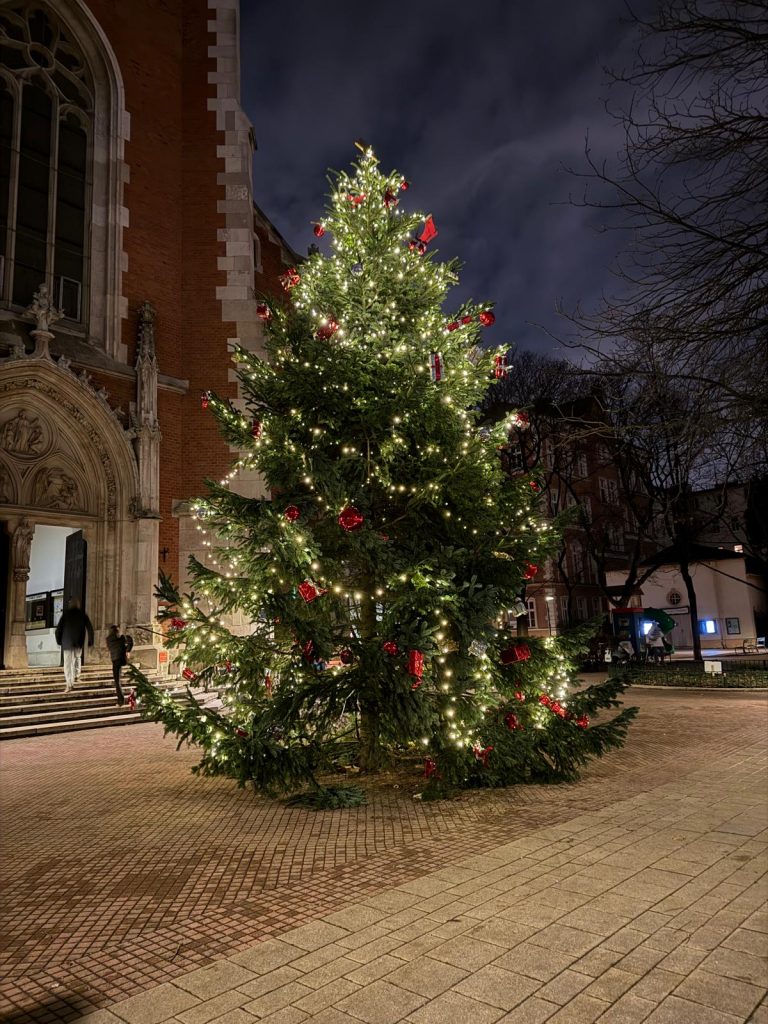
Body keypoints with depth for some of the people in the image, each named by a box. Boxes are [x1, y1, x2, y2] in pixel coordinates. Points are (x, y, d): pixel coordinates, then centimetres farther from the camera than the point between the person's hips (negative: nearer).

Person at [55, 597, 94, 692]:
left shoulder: (66, 614, -3)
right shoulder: (83, 614, 1)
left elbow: (58, 629, -2)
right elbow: (90, 628, -1)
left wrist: (59, 641, 11)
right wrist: (90, 641, 7)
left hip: (67, 642, -2)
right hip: (79, 642, 2)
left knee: (68, 662, -2)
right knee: (78, 657, 28)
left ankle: (69, 684, -10)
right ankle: (77, 675, 22)